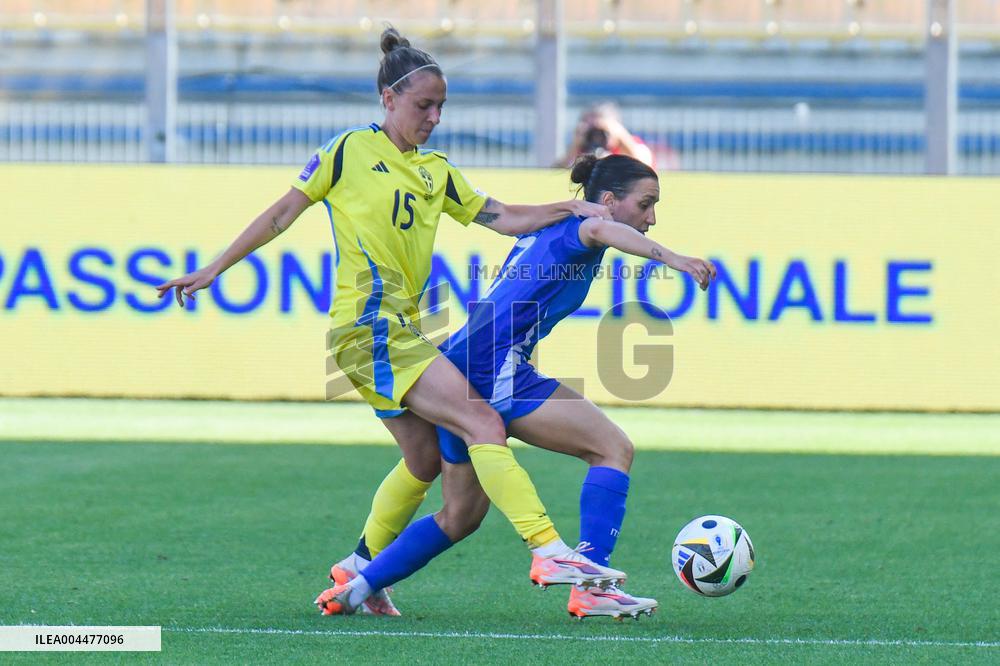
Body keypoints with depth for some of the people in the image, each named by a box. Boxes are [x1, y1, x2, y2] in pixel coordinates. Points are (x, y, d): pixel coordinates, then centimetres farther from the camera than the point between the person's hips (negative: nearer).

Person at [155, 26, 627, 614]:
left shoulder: (437, 172, 16)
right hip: (368, 322, -8)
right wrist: (213, 271, 4)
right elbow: (282, 214, 3)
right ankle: (549, 550, -26)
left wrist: (572, 209, -2)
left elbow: (503, 219, 12)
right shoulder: (350, 151, -2)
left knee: (427, 461, 11)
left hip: (401, 328, 8)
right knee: (483, 424, -18)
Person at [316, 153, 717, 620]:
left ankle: (354, 588, 23)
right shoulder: (573, 227, -4)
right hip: (496, 367, -10)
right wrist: (670, 257, -44)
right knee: (614, 447, -11)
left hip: (458, 367, 10)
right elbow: (599, 230, -28)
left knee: (464, 514, 21)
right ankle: (590, 588, -19)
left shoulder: (548, 228, 24)